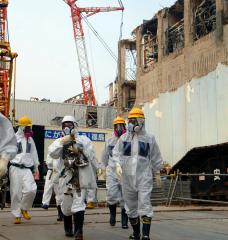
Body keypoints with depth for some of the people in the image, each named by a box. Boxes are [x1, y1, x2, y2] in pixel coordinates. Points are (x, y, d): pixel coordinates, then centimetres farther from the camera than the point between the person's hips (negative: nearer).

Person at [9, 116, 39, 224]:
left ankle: (24, 208, 7)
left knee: (31, 189, -16)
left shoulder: (30, 139, 19)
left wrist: (36, 167, 21)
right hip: (16, 168, -3)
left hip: (27, 169, 3)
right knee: (16, 192, -1)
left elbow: (34, 153, 24)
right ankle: (17, 215, 11)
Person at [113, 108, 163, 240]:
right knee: (131, 206, 13)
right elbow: (116, 153, 9)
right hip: (128, 177, 3)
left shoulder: (149, 139, 1)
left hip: (144, 177, -3)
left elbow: (156, 158, 9)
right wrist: (118, 164, -8)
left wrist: (156, 171, 15)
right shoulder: (124, 138, 7)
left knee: (145, 205, -11)